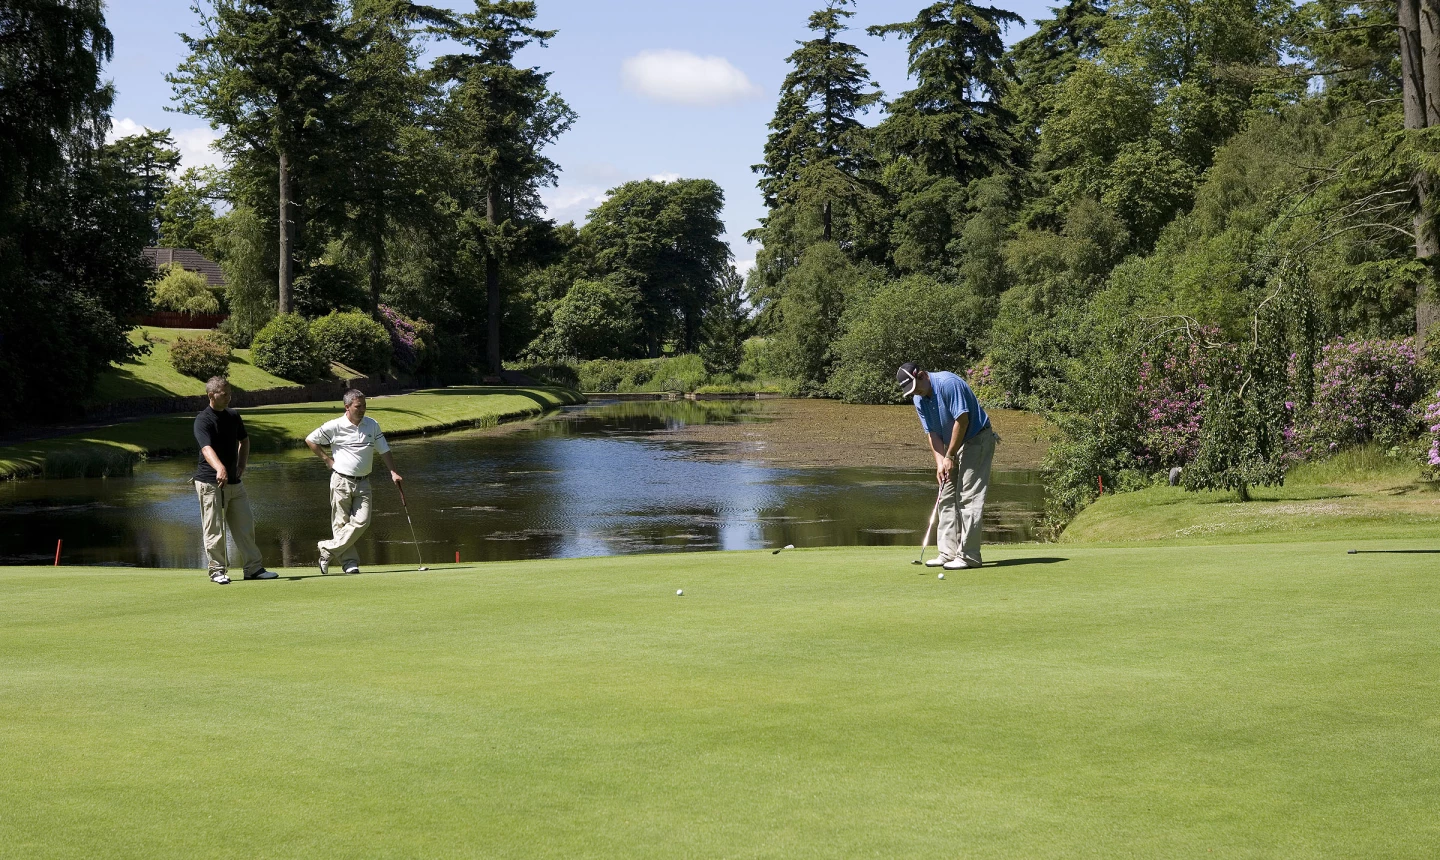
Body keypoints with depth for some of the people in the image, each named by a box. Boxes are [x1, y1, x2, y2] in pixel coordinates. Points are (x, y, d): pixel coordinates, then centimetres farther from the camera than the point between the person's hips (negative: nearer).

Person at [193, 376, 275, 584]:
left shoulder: (233, 416, 9)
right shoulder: (203, 420, -13)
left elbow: (244, 440, 26)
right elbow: (206, 449, -29)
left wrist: (242, 465, 10)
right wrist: (220, 468, -47)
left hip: (234, 482, 7)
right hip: (210, 482, -7)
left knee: (245, 526, 8)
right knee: (215, 530, -2)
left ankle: (253, 567, 15)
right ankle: (218, 571, 6)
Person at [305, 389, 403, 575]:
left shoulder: (372, 425, 6)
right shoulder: (335, 426, -5)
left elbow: (384, 450, 11)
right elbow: (310, 440, 5)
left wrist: (393, 472, 1)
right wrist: (327, 459, 2)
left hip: (363, 483, 3)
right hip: (341, 481, -3)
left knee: (362, 521, -9)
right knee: (341, 523, -2)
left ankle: (329, 549, 2)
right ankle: (349, 561, 7)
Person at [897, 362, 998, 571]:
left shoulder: (948, 383, -23)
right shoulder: (919, 400, 2)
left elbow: (962, 420, -24)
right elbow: (932, 433, 3)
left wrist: (949, 456, -18)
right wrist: (940, 462, -12)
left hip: (977, 440, -9)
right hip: (954, 445, 9)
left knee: (969, 498, -12)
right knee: (947, 498, 7)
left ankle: (968, 555, -11)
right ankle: (948, 552, 9)